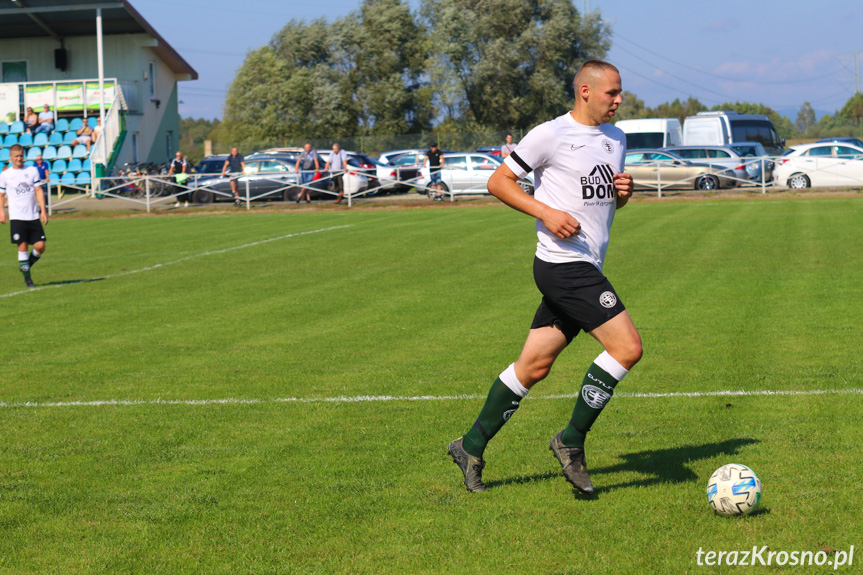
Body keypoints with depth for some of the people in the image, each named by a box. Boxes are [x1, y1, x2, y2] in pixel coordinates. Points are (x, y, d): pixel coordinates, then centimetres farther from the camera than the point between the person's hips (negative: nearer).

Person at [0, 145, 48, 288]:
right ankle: (27, 277, 2)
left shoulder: (32, 171, 8)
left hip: (33, 216, 2)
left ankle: (26, 265, 22)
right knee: (23, 246, -9)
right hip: (16, 217, -2)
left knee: (40, 246, -5)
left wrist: (43, 210, -2)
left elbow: (39, 191, 6)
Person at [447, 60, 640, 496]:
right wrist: (545, 212, -16)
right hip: (563, 264, -8)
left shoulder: (616, 138, 16)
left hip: (585, 269, 8)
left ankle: (472, 447, 18)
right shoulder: (551, 135, -8)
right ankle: (571, 441, -3)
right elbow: (498, 181, -4)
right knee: (627, 347, -15)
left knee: (534, 366, 9)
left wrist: (623, 193, 4)